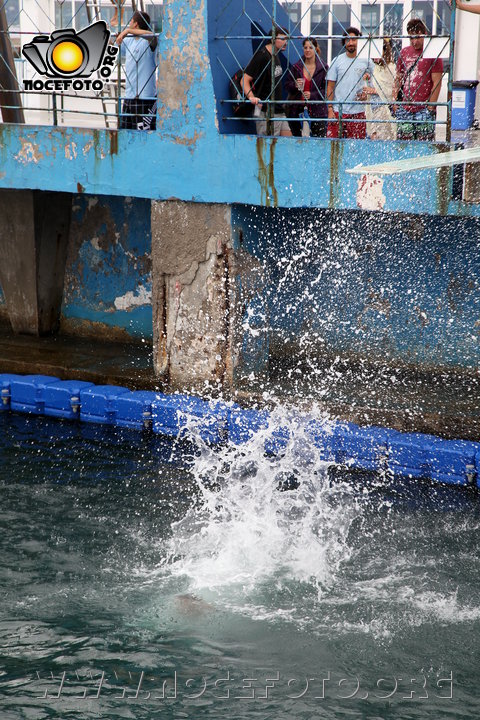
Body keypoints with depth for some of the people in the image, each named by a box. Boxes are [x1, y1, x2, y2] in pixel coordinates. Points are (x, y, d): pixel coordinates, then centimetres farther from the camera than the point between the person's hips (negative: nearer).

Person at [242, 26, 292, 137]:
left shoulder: (276, 55, 14)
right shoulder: (261, 56, -13)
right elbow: (245, 80, -17)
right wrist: (251, 97, -33)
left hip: (279, 110, 9)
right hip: (266, 113, -9)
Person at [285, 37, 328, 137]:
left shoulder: (323, 68, 0)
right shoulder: (296, 67, 8)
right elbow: (287, 85, 13)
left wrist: (312, 95, -16)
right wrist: (295, 85, -9)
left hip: (317, 111, -3)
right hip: (297, 109, 3)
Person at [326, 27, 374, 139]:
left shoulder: (366, 62, 6)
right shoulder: (337, 61, 3)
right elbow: (330, 87, 4)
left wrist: (365, 94, -3)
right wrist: (330, 109, -4)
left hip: (358, 112, 1)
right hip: (338, 111, -1)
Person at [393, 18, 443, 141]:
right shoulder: (404, 53, 14)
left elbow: (437, 83, -5)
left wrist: (430, 107, -9)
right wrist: (395, 101, 10)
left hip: (424, 109, -4)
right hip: (404, 109, 4)